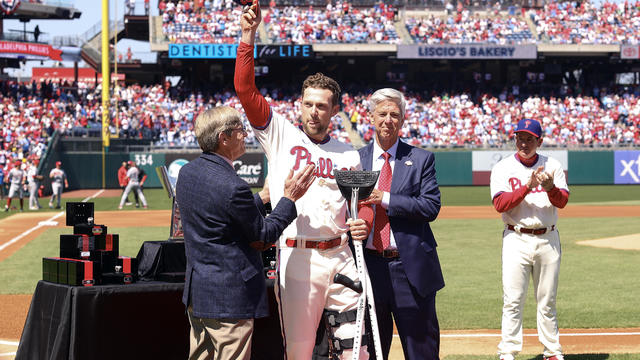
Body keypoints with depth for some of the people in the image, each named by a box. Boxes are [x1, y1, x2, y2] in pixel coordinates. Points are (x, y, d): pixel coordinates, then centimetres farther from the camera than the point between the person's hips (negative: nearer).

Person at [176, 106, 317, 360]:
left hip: (196, 291, 9)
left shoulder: (187, 172, 5)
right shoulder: (232, 187, -22)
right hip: (230, 296, -9)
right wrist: (289, 198, -2)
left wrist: (265, 196, 14)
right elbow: (264, 236, -10)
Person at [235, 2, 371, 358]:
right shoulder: (281, 135, 5)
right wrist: (249, 36, -11)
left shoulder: (349, 154, 13)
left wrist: (362, 225, -4)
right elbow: (245, 89, -3)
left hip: (340, 258, 3)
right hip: (296, 258, -2)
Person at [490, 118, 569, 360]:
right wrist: (528, 186, -21)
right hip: (517, 239, -2)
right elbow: (500, 204, -11)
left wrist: (550, 187, -25)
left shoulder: (552, 166, 7)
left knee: (547, 301, 8)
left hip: (548, 239, 2)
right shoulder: (503, 168, 2)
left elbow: (562, 201, -3)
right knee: (513, 301, -6)